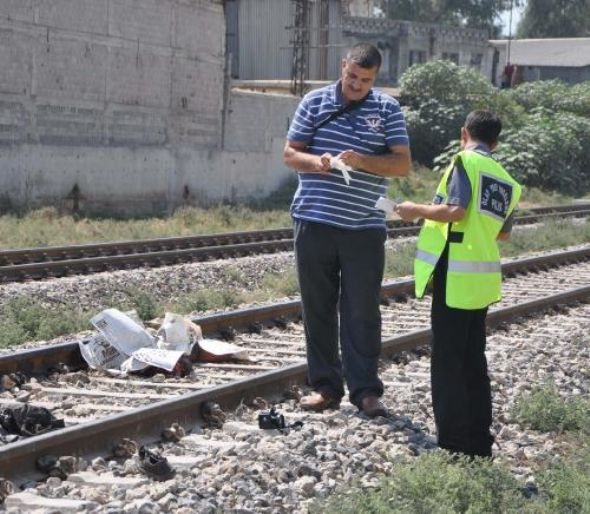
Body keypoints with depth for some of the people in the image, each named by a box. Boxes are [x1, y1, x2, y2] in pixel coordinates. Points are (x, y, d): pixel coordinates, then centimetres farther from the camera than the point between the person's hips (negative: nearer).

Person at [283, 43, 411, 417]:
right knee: (318, 308, 6)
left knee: (362, 311, 1)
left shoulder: (388, 110, 4)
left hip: (365, 228, -1)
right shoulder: (315, 102, 6)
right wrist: (317, 162, -16)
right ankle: (326, 386, 15)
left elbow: (403, 164, -2)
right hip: (314, 222, 1)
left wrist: (363, 161, -19)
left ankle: (365, 389, 9)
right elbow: (290, 153, 6)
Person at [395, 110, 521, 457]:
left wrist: (418, 210, -7)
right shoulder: (507, 181, 13)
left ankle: (453, 443, 3)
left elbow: (455, 210, -21)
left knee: (447, 361, 0)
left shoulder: (465, 161, -8)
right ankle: (479, 440, 21)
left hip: (456, 275, -7)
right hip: (484, 278, 7)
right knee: (474, 361, 16)